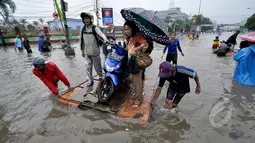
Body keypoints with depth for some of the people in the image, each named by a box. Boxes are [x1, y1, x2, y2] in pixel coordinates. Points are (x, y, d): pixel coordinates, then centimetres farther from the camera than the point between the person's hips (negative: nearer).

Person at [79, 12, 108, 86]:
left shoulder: (95, 28, -6)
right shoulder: (82, 29, 8)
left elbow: (100, 34, -25)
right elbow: (81, 40, 14)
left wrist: (105, 39, -46)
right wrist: (82, 50, 14)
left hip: (95, 52, -4)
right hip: (87, 53, 4)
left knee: (97, 65, 7)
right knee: (88, 67, 5)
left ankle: (101, 76, 33)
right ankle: (90, 80, 18)